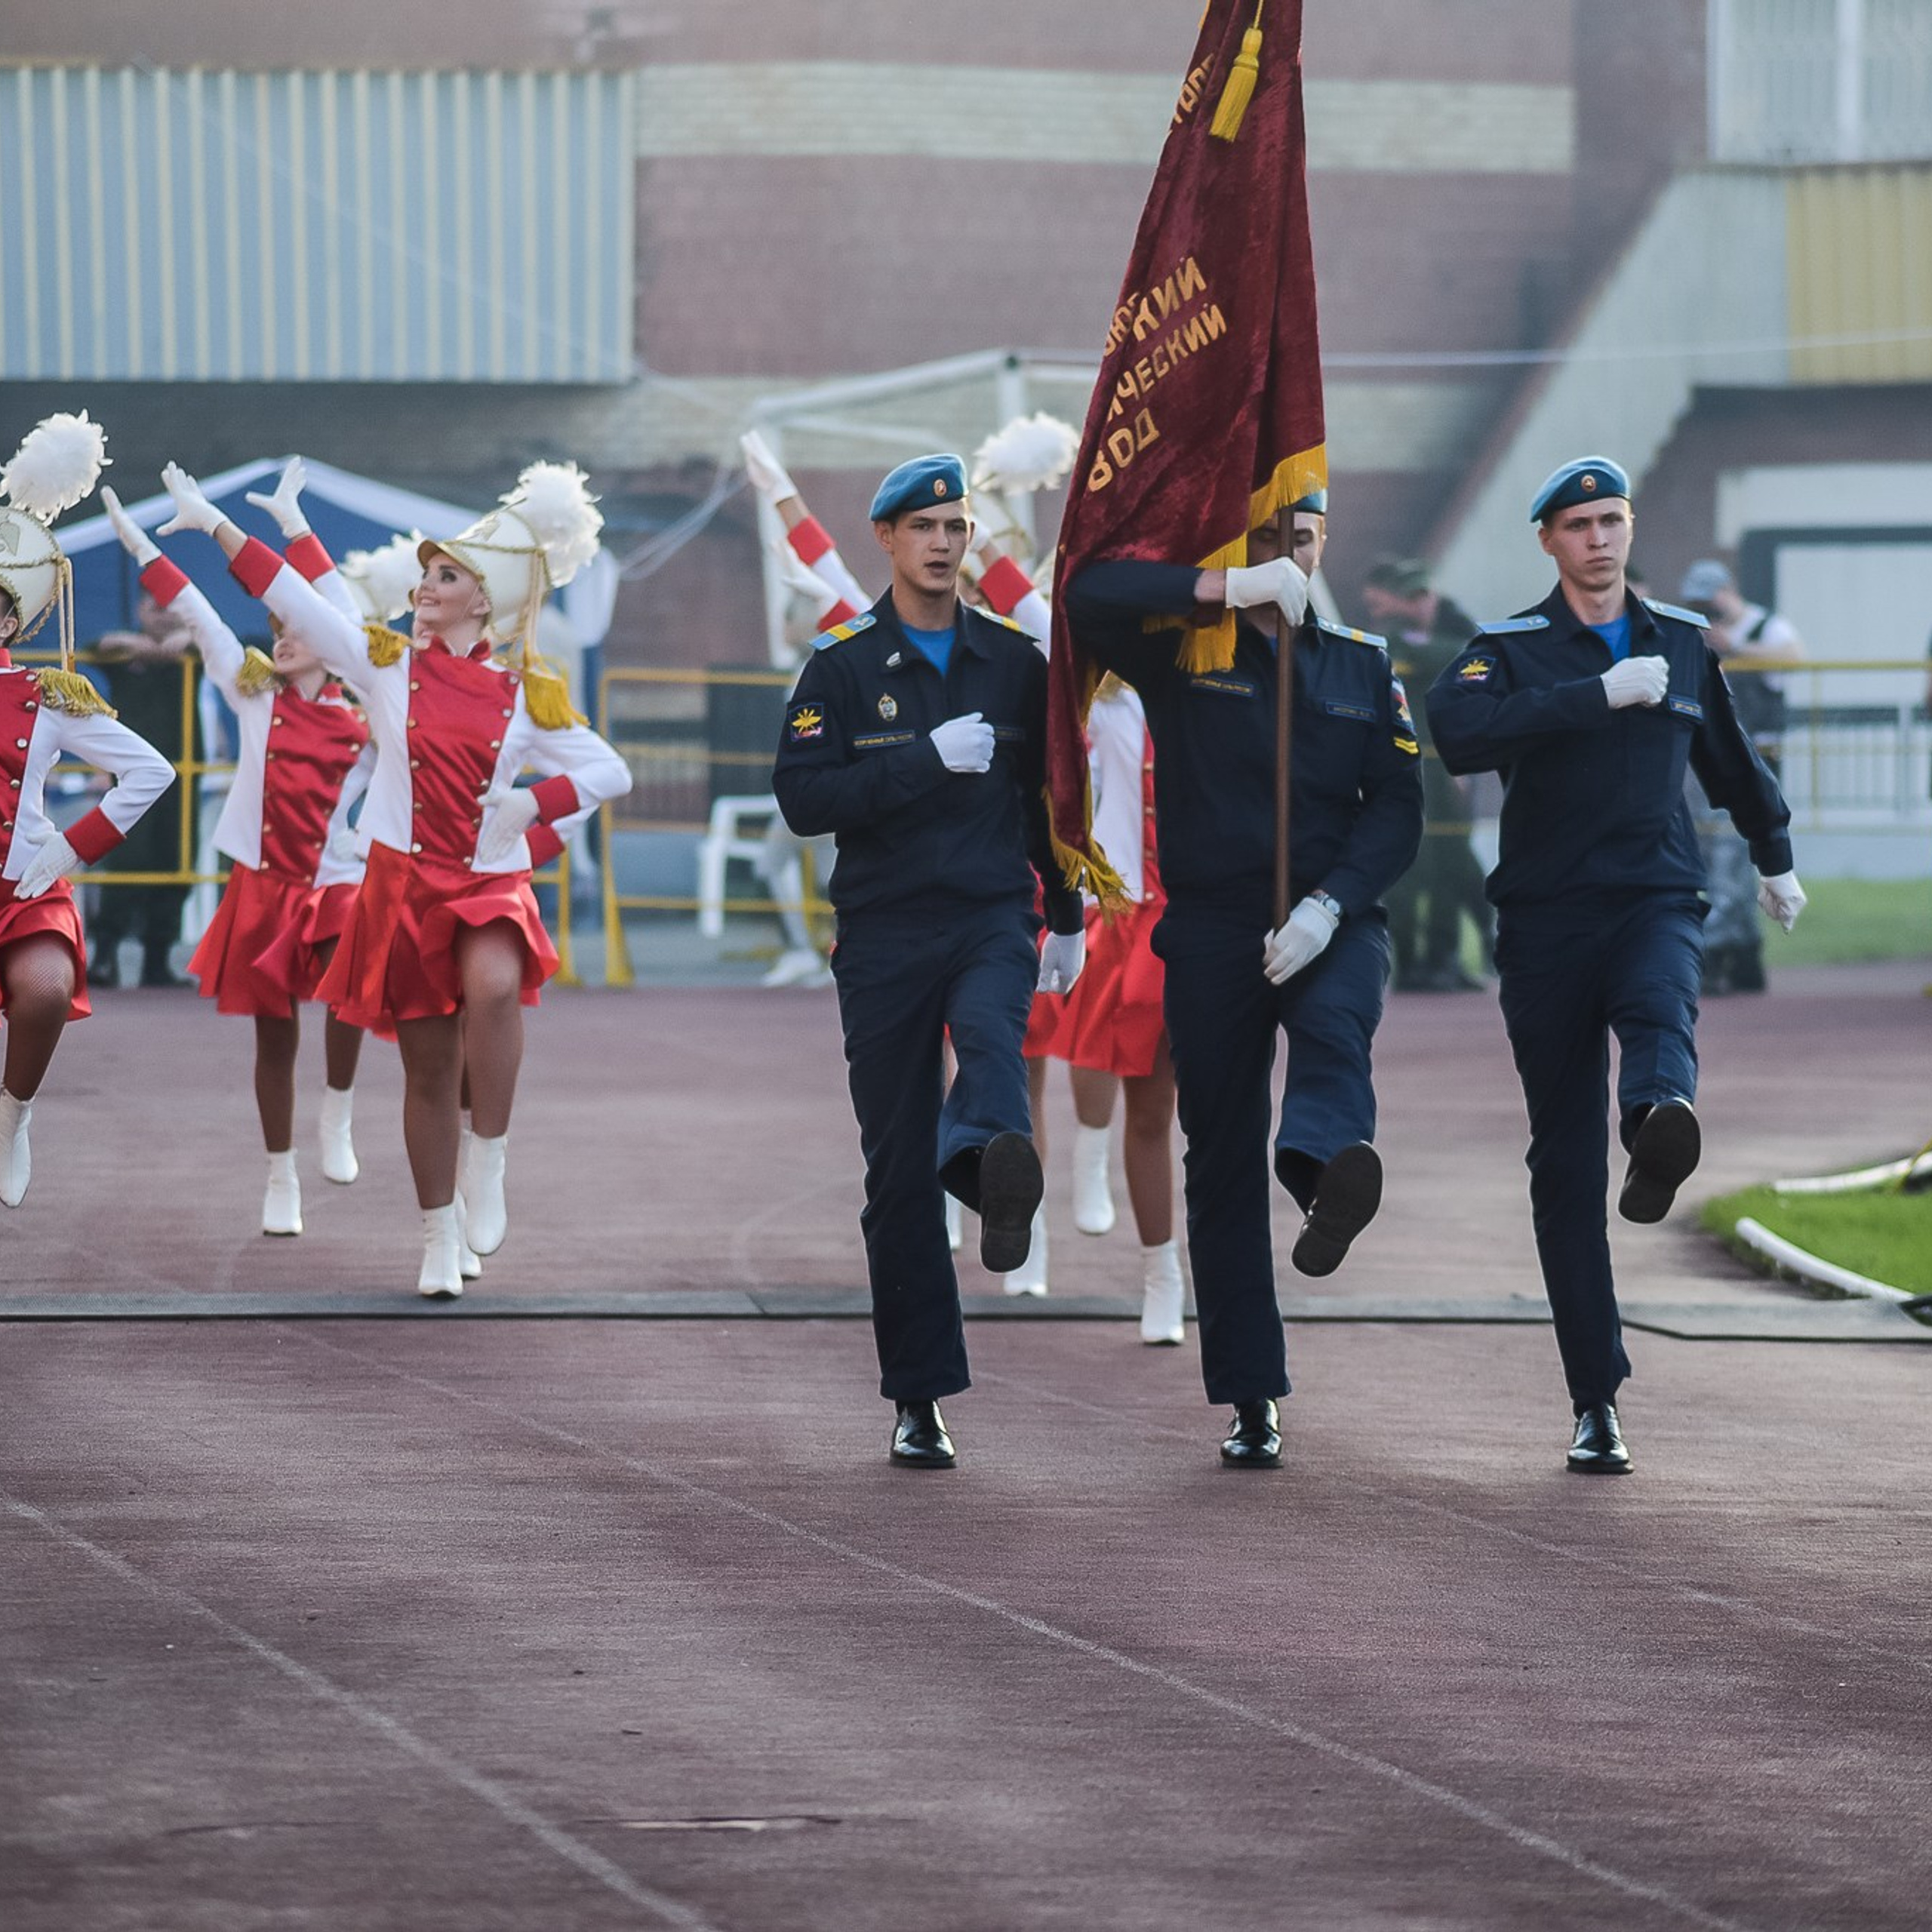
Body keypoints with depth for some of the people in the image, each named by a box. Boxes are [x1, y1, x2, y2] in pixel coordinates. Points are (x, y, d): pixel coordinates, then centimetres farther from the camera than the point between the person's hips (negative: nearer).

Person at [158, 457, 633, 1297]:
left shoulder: (525, 697, 4)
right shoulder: (387, 665, 4)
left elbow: (610, 772, 7)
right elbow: (294, 600, 2)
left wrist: (533, 802, -9)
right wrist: (216, 526, -2)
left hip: (490, 886, -1)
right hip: (404, 885, 1)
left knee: (493, 984, -34)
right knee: (429, 1068, 4)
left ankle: (486, 1161, -19)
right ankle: (440, 1236, 17)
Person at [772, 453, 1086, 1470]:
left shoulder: (1015, 661, 10)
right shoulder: (842, 666, 3)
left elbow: (1050, 793, 22)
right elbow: (801, 798, -8)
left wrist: (1067, 919, 24)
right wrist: (927, 762, -17)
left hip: (992, 919, 1)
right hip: (883, 932, -1)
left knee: (993, 1037, -35)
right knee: (897, 1171, 1)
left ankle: (988, 1162, -67)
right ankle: (918, 1399, 6)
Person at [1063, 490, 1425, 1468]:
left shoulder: (1361, 662, 13)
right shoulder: (1182, 645, 6)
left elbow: (1397, 803, 5)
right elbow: (1090, 595, -13)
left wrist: (1326, 907, -11)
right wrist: (1230, 589, -20)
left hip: (1333, 921, 0)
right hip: (1212, 927, 0)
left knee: (1334, 1031, -34)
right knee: (1222, 1164, 0)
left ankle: (1323, 1170, -67)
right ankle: (1251, 1397, 5)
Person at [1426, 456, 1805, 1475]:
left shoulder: (1681, 642, 15)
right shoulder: (1509, 651, 4)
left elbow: (1729, 758, 33)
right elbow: (1459, 731, -19)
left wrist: (1774, 857, 47)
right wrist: (1600, 694, -21)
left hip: (1656, 902, 1)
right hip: (1545, 920, -1)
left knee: (1659, 1011, -36)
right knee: (1564, 1164, -2)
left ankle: (1659, 1129, -72)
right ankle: (1595, 1404, 3)